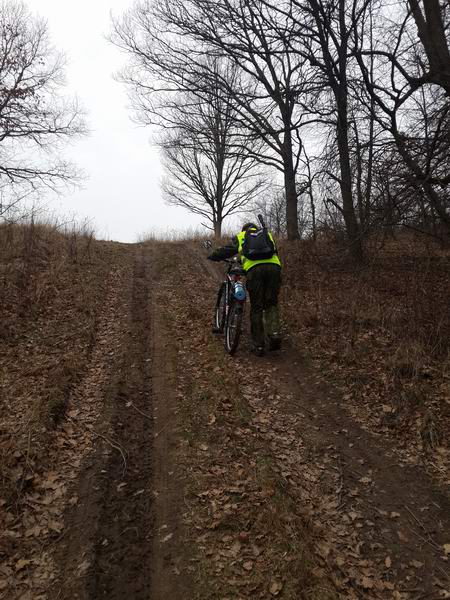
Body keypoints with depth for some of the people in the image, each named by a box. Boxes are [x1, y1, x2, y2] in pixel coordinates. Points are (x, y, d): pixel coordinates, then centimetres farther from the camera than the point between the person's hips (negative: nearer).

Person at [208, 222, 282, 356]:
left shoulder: (240, 237, 28)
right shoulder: (268, 235, 35)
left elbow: (225, 250, 25)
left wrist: (211, 256, 44)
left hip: (254, 269, -2)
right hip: (273, 267, 2)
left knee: (256, 308, 5)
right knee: (271, 304, 14)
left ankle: (258, 346, 7)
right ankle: (274, 334, -7)